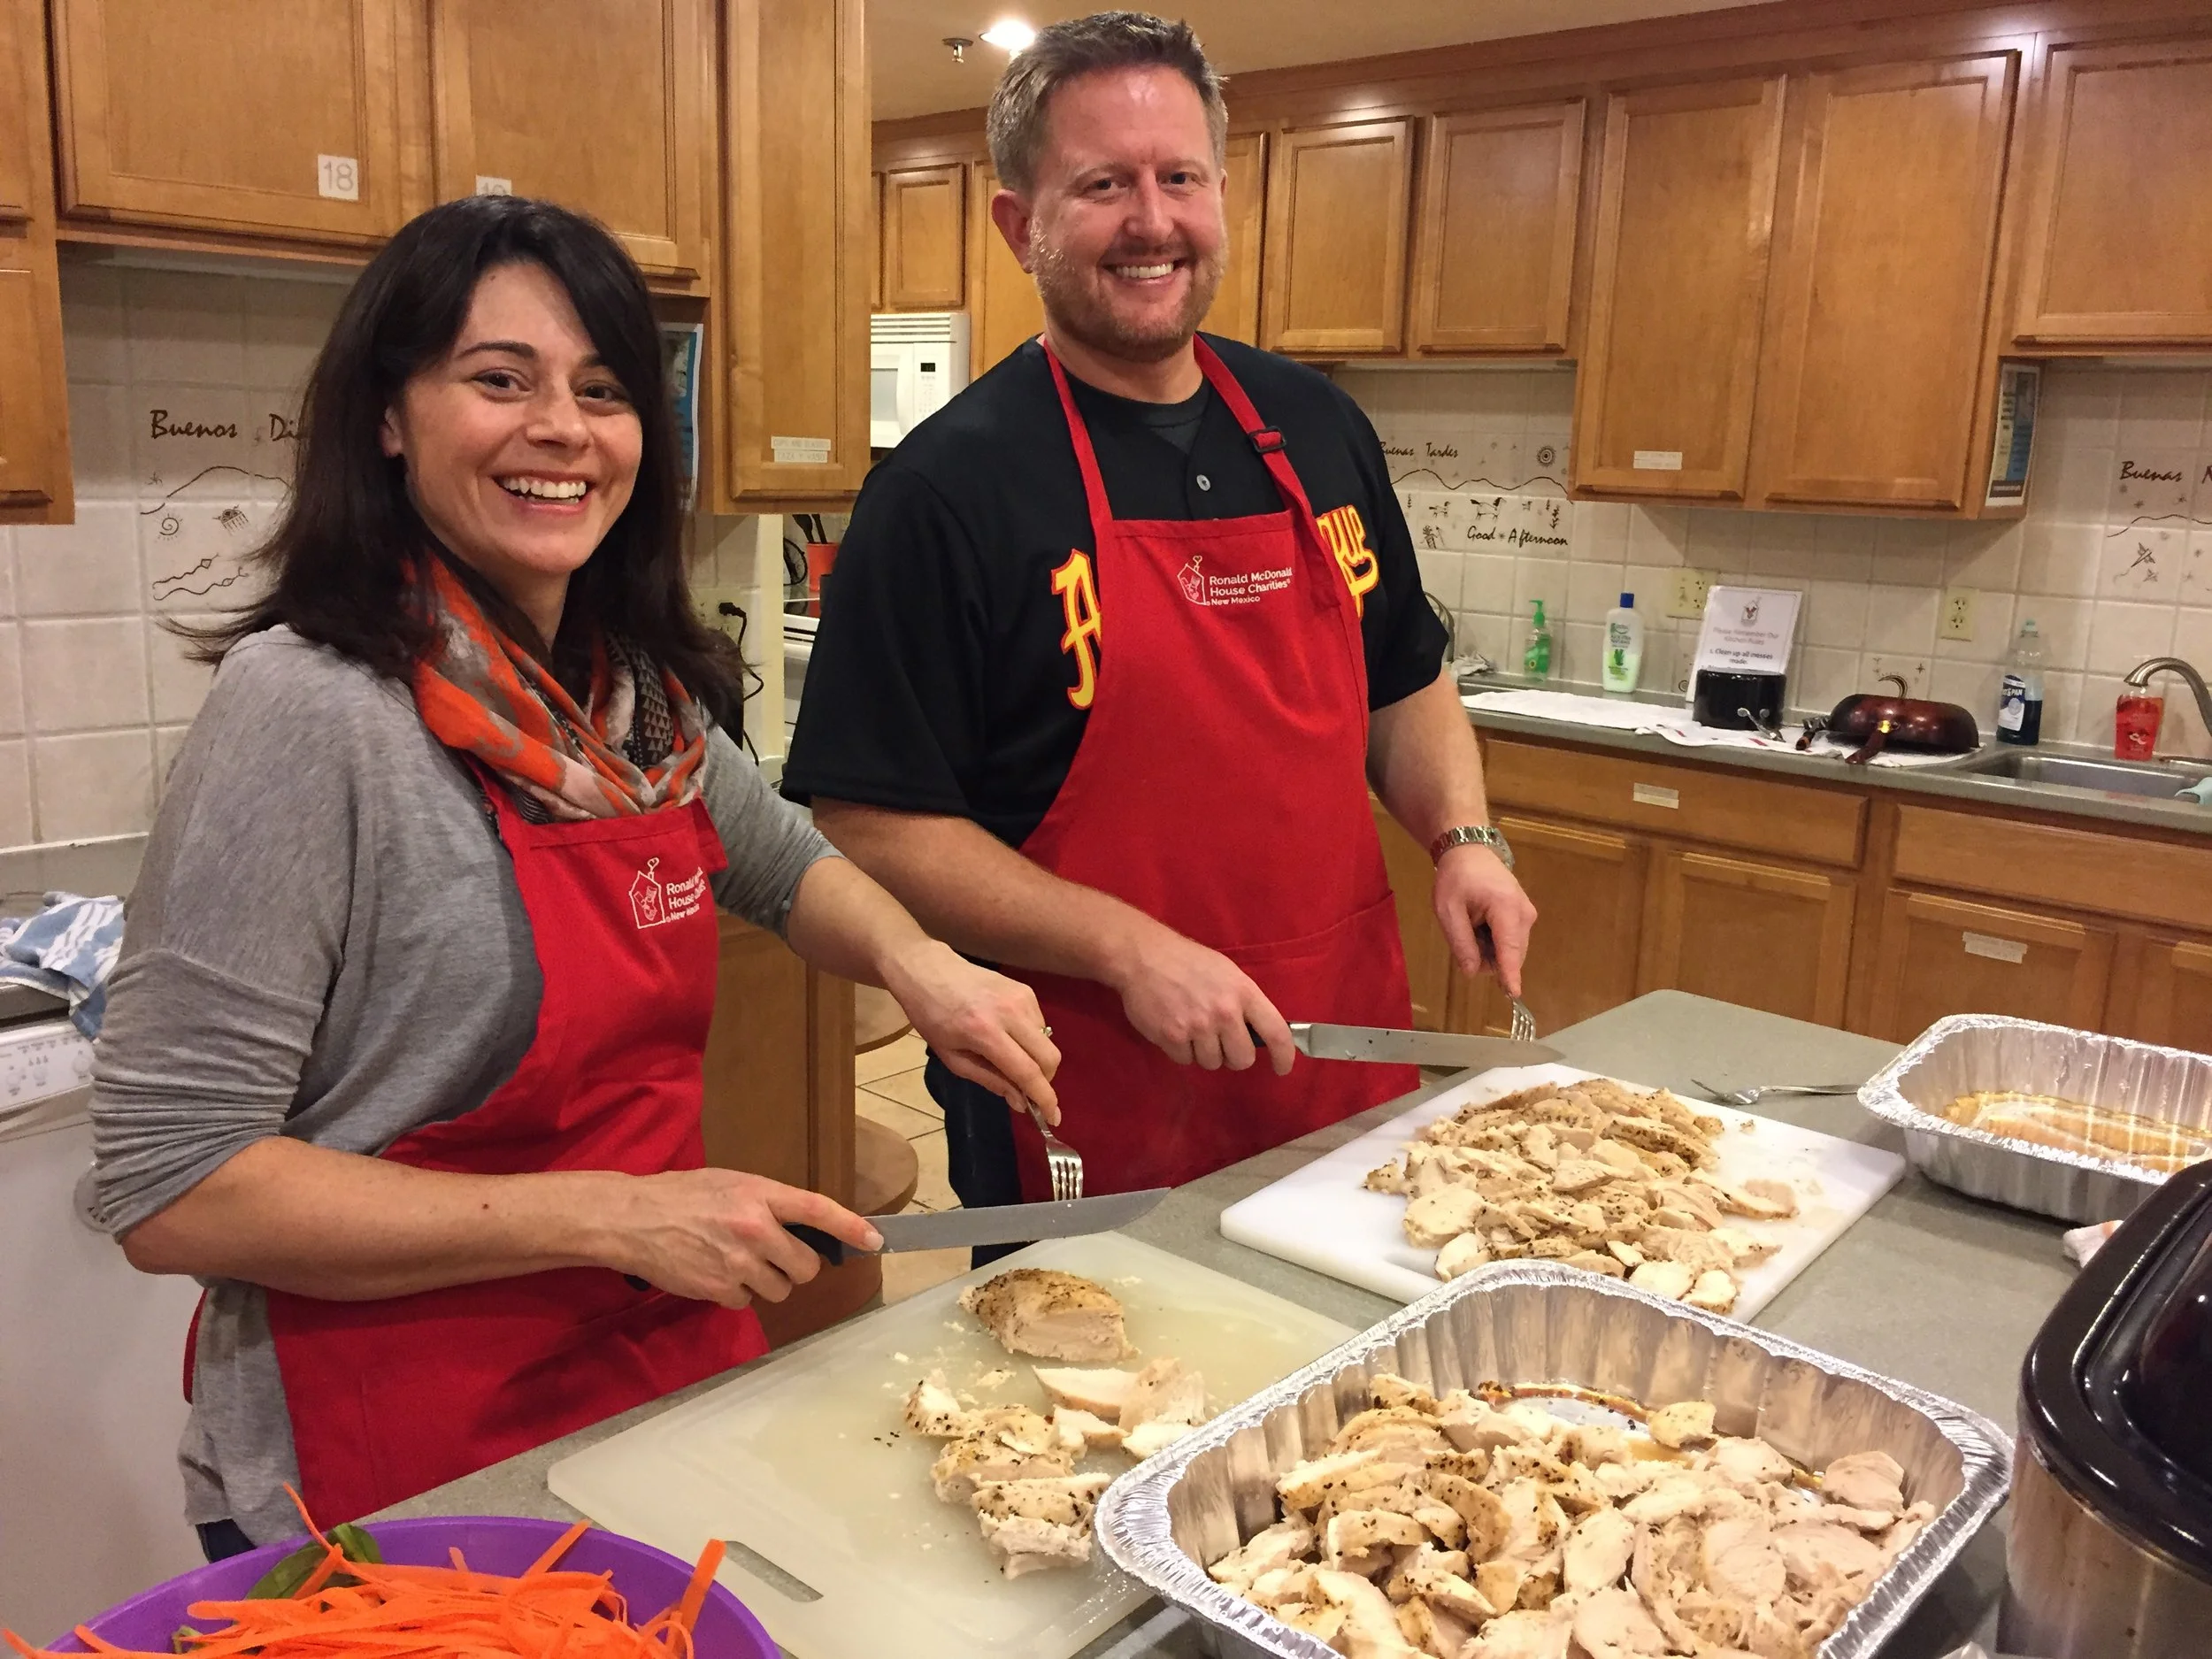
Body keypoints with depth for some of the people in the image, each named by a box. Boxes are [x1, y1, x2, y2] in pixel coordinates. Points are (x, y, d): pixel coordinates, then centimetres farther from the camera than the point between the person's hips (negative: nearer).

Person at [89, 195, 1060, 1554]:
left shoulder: (644, 691, -1)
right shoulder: (312, 706, -21)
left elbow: (781, 858, 18)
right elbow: (171, 1189, -21)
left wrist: (913, 958, -4)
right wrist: (613, 1214, -23)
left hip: (674, 1373, 7)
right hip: (402, 1484, -6)